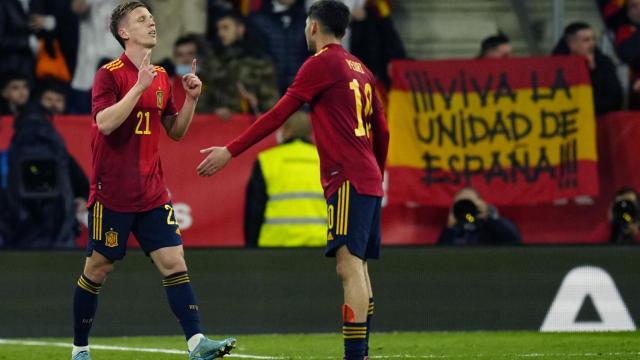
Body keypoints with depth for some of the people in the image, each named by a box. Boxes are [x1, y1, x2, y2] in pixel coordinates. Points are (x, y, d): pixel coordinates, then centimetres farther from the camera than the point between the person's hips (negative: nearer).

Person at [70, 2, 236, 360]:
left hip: (153, 193, 5)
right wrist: (139, 86, -26)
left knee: (174, 262, -7)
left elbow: (176, 131, 17)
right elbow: (105, 123, -23)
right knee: (98, 269, 4)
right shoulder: (109, 74, -8)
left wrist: (191, 98, 1)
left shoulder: (161, 76, 11)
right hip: (112, 193, -5)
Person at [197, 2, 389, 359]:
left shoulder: (322, 63, -6)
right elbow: (381, 131, 21)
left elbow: (278, 115, -11)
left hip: (348, 180, -9)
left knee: (349, 266, -15)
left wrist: (230, 151, -10)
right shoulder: (360, 69, 17)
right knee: (359, 266, 13)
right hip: (368, 180, 9)